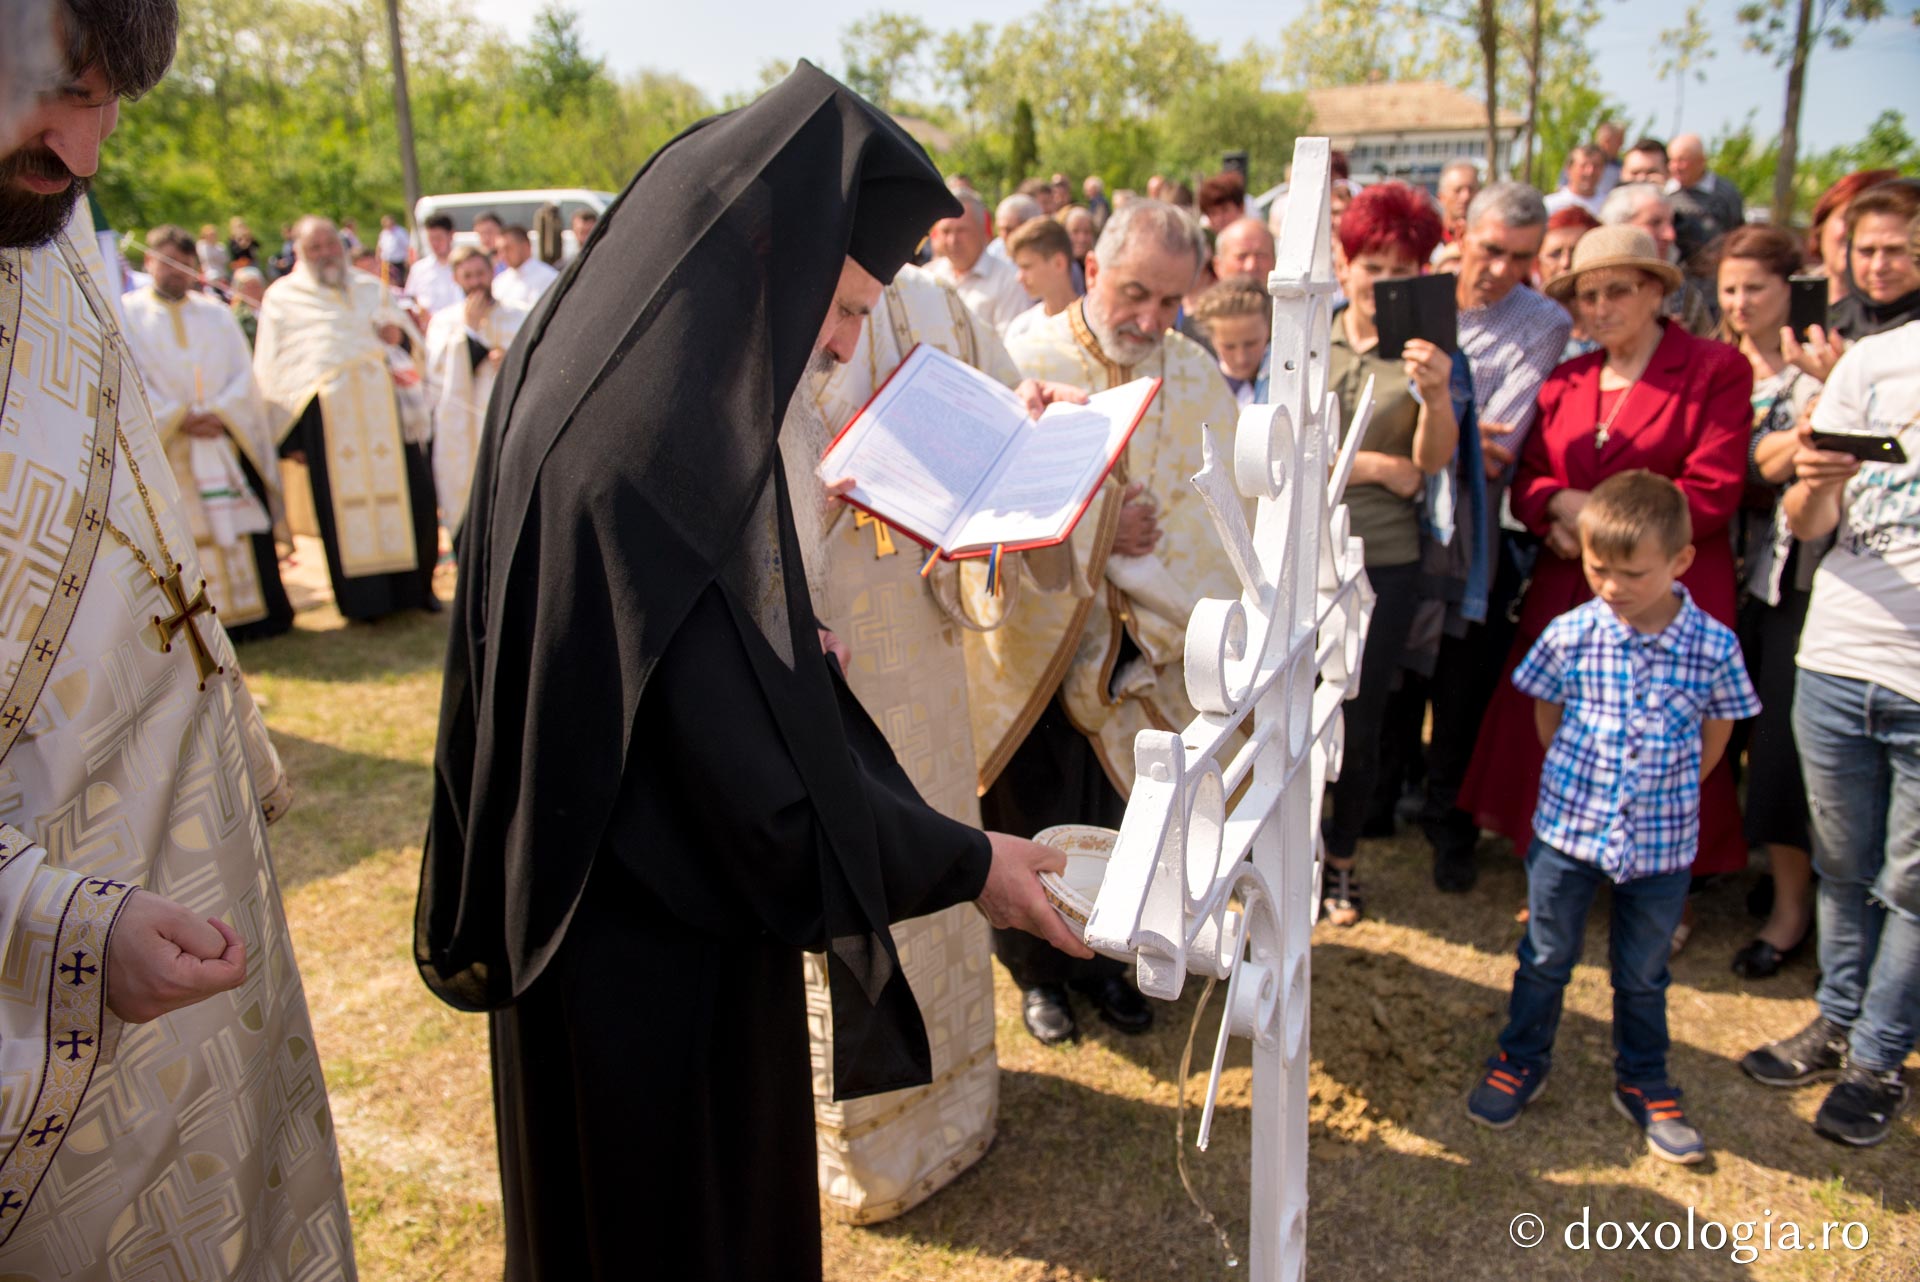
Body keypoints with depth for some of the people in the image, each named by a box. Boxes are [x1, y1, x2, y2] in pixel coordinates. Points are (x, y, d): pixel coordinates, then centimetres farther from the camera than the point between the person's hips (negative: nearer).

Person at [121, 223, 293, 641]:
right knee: (185, 536, -4)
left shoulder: (217, 314, 15)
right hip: (167, 446, -2)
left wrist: (217, 412, -11)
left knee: (242, 528, -2)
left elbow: (243, 375, 6)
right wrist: (180, 419, -15)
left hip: (228, 438, 2)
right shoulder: (128, 314, 7)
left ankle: (260, 615, 4)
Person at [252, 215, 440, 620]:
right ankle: (363, 597, 6)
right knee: (344, 506, -3)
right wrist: (288, 434, 0)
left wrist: (400, 334, -2)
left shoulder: (371, 289, 21)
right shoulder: (283, 297, 12)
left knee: (412, 496, -4)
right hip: (326, 415, -2)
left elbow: (413, 340, 23)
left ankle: (416, 586, 10)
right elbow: (271, 371, 9)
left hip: (386, 407, 2)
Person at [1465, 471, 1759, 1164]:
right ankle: (1521, 1061, 35)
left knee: (1643, 975, 18)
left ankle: (1643, 1084, 38)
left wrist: (1667, 796, 6)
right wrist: (1581, 781, 7)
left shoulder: (1714, 647, -11)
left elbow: (1714, 737, 3)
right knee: (1546, 958, 15)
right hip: (1567, 828, 0)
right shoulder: (1570, 635, -12)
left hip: (1662, 842, 0)